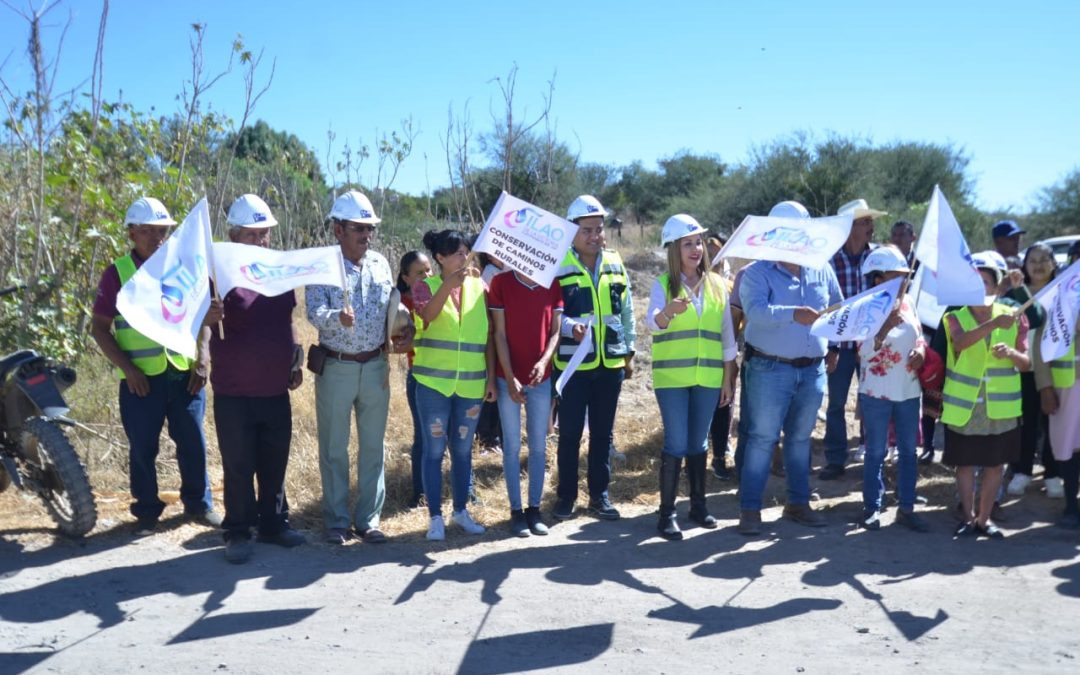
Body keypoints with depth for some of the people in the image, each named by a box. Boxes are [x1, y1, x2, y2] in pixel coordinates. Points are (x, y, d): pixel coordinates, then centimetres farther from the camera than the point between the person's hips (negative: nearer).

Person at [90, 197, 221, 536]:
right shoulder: (117, 272, -1)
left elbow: (202, 316, 12)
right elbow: (100, 328, -1)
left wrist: (203, 359, 0)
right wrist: (127, 368, -10)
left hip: (185, 373, 2)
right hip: (141, 378, -2)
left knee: (193, 442, 9)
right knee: (143, 447, 7)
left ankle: (198, 503, 25)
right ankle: (147, 511, 22)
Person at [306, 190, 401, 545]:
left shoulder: (380, 263, 6)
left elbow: (393, 308, 11)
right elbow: (314, 312, -18)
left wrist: (403, 334, -6)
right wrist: (338, 318, -38)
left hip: (375, 367, 4)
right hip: (335, 367, -4)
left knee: (373, 446, 10)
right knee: (334, 448, 7)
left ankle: (368, 519, 22)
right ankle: (336, 521, 20)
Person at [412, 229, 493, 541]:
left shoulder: (479, 286, 5)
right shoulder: (426, 285, -1)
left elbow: (488, 336, 7)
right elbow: (428, 313, -23)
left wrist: (491, 377, 3)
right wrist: (450, 283, -36)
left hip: (471, 384, 2)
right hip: (434, 383, -2)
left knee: (463, 449, 13)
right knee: (434, 449, 3)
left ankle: (460, 510, 28)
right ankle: (435, 516, 14)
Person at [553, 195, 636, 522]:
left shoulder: (615, 264, 8)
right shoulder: (558, 265, -6)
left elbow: (626, 310, 14)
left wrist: (629, 352, 14)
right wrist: (570, 327, -26)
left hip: (610, 362, 4)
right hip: (572, 363, -4)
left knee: (603, 432, 11)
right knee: (570, 433, 3)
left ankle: (599, 494, 23)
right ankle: (566, 496, 18)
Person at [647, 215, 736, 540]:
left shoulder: (717, 284, 7)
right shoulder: (663, 284, -3)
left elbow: (727, 336, 10)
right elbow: (653, 323, -21)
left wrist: (727, 380, 9)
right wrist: (668, 311, -43)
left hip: (708, 378, 3)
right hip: (672, 377, -3)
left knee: (699, 442, 13)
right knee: (676, 443, -4)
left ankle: (698, 504, 27)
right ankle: (667, 512, 6)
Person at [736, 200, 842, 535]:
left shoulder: (822, 269, 7)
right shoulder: (757, 273, -8)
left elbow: (838, 309, 21)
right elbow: (756, 311, -25)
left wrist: (834, 347, 16)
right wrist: (793, 315, -40)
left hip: (814, 370, 5)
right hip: (770, 369, -4)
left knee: (800, 438, 15)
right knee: (762, 439, -1)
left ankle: (798, 503, 26)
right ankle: (750, 509, 7)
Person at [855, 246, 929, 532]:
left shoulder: (908, 302, 4)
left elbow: (919, 335, 16)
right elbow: (864, 350, -20)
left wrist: (921, 351, -5)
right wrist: (884, 329, -35)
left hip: (908, 390, 6)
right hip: (877, 392, -5)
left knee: (908, 451, 11)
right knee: (876, 452, 5)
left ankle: (906, 508, 22)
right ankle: (872, 507, 17)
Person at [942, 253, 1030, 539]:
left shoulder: (1013, 317, 2)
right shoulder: (955, 317, -3)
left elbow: (1026, 363, 0)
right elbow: (960, 342, -27)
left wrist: (1012, 353, -22)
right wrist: (993, 324, -42)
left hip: (1001, 406, 2)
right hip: (964, 405, -2)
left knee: (996, 464, 9)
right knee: (965, 463, 7)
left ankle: (984, 518, 24)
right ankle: (968, 517, 22)